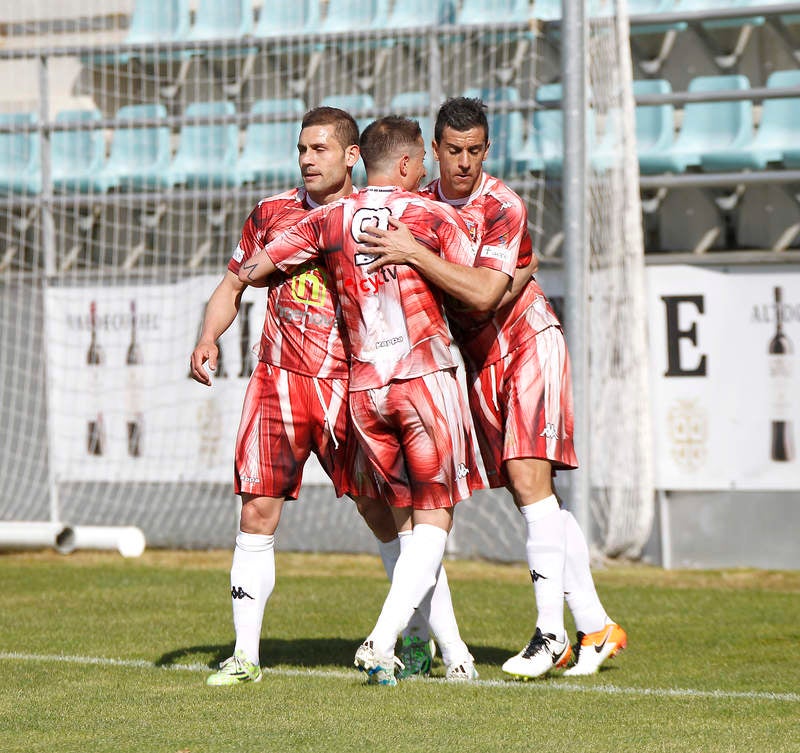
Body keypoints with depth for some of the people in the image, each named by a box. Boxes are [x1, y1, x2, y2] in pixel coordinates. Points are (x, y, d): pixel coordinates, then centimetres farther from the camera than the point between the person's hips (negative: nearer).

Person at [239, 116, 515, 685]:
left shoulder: (330, 220, 7)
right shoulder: (433, 216, -2)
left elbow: (250, 271, 13)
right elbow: (483, 295, -3)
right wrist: (505, 260, 17)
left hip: (363, 386, 4)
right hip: (426, 376, -4)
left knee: (405, 518, 12)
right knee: (435, 516, 0)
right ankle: (382, 641, -16)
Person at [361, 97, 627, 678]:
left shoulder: (504, 207, -17)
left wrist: (414, 254, -33)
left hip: (528, 342, -6)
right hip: (479, 358, 6)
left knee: (530, 478, -19)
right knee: (534, 495, 3)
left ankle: (551, 631, -18)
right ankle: (596, 627, 7)